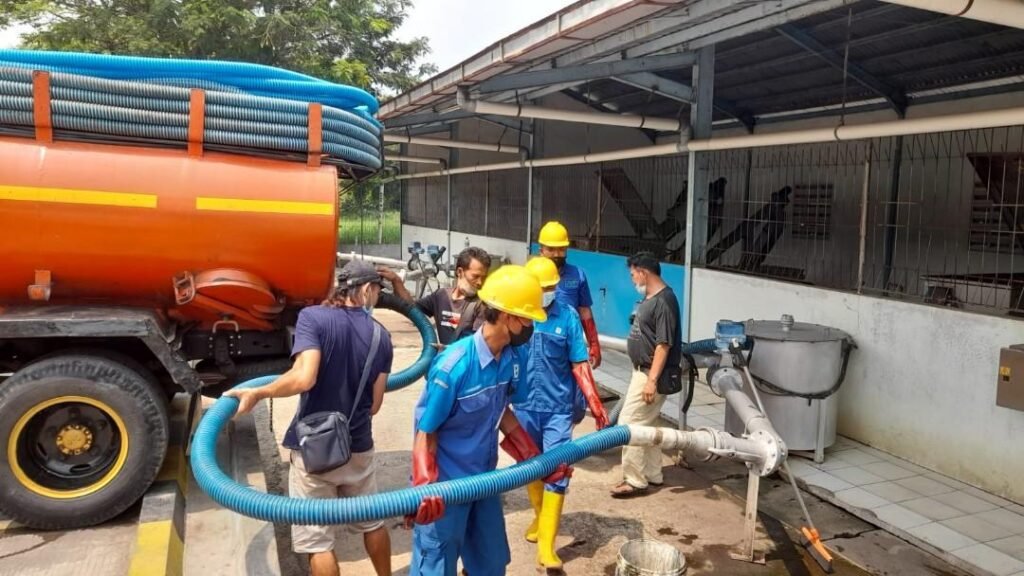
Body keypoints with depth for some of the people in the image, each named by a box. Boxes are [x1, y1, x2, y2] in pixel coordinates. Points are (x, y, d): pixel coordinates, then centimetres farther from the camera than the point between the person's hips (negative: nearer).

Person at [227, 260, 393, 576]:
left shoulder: (313, 317, -13)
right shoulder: (382, 336, 0)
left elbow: (304, 378, -26)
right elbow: (374, 404, 2)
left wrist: (256, 393, -12)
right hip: (358, 447, 4)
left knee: (316, 539, 8)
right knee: (372, 523, 24)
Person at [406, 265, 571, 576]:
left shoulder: (511, 359, -6)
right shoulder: (454, 366, -27)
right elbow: (426, 433, -18)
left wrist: (537, 459, 11)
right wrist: (425, 488, -27)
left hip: (484, 478, 7)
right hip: (446, 484, -7)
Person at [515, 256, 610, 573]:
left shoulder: (567, 316, -8)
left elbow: (579, 365, -4)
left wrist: (595, 404, -8)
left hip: (558, 407, -1)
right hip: (524, 406, 2)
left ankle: (546, 546, 3)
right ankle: (540, 517, 42)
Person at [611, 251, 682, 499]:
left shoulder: (664, 301, -20)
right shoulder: (650, 298, 11)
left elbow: (664, 344, -24)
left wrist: (652, 380, -25)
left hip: (651, 374, -10)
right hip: (642, 371, 10)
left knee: (629, 424, -7)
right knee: (644, 425, 16)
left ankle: (635, 480, 2)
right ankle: (652, 475, 27)